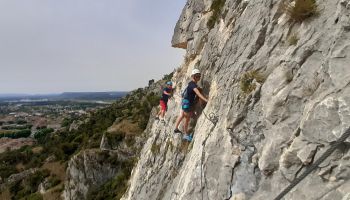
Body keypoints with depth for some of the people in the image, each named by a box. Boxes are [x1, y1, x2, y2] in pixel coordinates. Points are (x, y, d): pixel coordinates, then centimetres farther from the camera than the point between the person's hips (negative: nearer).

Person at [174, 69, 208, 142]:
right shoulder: (192, 84, -24)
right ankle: (186, 135, 20)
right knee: (187, 119, 5)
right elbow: (198, 94, -39)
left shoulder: (193, 84, 5)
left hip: (185, 102, 10)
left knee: (182, 116, 25)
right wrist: (206, 100, -47)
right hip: (187, 103, -10)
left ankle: (176, 128, 43)